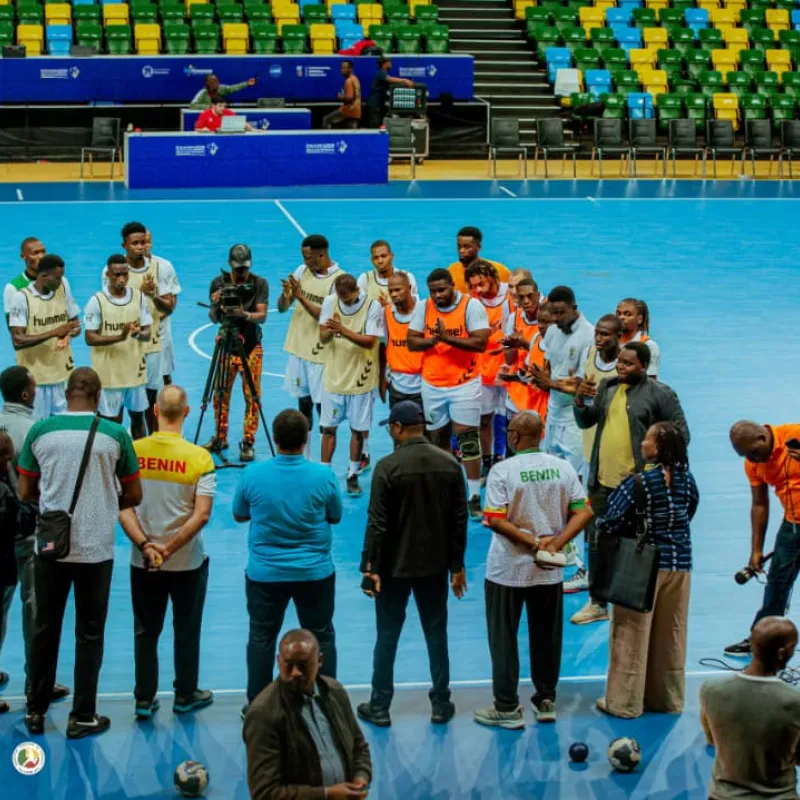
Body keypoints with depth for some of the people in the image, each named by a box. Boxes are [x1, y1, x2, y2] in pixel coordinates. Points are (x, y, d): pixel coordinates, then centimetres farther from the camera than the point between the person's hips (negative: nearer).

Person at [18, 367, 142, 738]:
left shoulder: (41, 431, -3)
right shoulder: (115, 434, -7)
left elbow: (26, 492, 5)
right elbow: (134, 496, 1)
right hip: (95, 549, -2)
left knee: (44, 629, 13)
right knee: (89, 634, 8)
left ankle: (36, 711, 21)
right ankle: (82, 717, 11)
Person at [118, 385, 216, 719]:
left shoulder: (133, 452, -8)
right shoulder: (199, 457, -13)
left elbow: (123, 508, -10)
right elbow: (201, 514, -18)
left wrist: (145, 544, -14)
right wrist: (170, 548, -16)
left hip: (143, 562, 1)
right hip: (188, 562, -1)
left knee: (146, 631, 13)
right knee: (187, 629, 14)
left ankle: (144, 699, 17)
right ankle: (186, 695, 25)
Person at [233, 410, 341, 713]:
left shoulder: (253, 475, -13)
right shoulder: (323, 475, -14)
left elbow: (239, 515, 3)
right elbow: (335, 517, 2)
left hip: (265, 573, 0)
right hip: (314, 572, 0)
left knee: (261, 639, 14)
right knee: (321, 638, 14)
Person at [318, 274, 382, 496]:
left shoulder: (372, 306, -15)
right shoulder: (330, 302, -4)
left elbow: (370, 342, -20)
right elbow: (322, 336, -3)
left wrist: (344, 331, -32)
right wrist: (329, 331, -26)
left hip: (361, 378, -2)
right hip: (334, 376, 2)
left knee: (358, 429, 7)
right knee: (328, 427, 7)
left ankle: (353, 475, 22)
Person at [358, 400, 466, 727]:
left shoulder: (388, 467, -15)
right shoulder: (450, 464, -1)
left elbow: (377, 523, -15)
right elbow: (459, 519, 3)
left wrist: (370, 566, -8)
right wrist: (457, 565, 10)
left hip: (395, 566, -3)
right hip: (435, 566, 4)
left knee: (387, 636, 7)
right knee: (436, 634, 13)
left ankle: (380, 706, 13)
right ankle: (441, 704, 19)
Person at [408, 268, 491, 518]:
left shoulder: (471, 306, -11)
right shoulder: (423, 308, 2)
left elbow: (481, 342, -19)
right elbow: (411, 341, 0)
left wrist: (448, 338, -26)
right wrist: (432, 340, -19)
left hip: (464, 384, -4)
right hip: (432, 384, 4)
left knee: (468, 439, -6)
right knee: (438, 438, 12)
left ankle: (474, 497, -2)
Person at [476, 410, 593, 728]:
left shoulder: (503, 471, -15)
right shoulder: (563, 467, -2)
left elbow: (495, 519, -21)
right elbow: (583, 512, -5)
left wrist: (533, 541, -17)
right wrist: (554, 544, -12)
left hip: (508, 569, -4)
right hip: (549, 571, 4)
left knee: (504, 639, 6)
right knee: (546, 636, 16)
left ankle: (507, 707, 9)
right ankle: (546, 701, 24)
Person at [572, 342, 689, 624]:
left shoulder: (659, 394, -8)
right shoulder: (607, 387, 10)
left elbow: (681, 434, -5)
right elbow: (585, 422, 14)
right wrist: (580, 401, -5)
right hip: (602, 482, 6)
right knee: (598, 542, 14)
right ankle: (597, 603, 26)